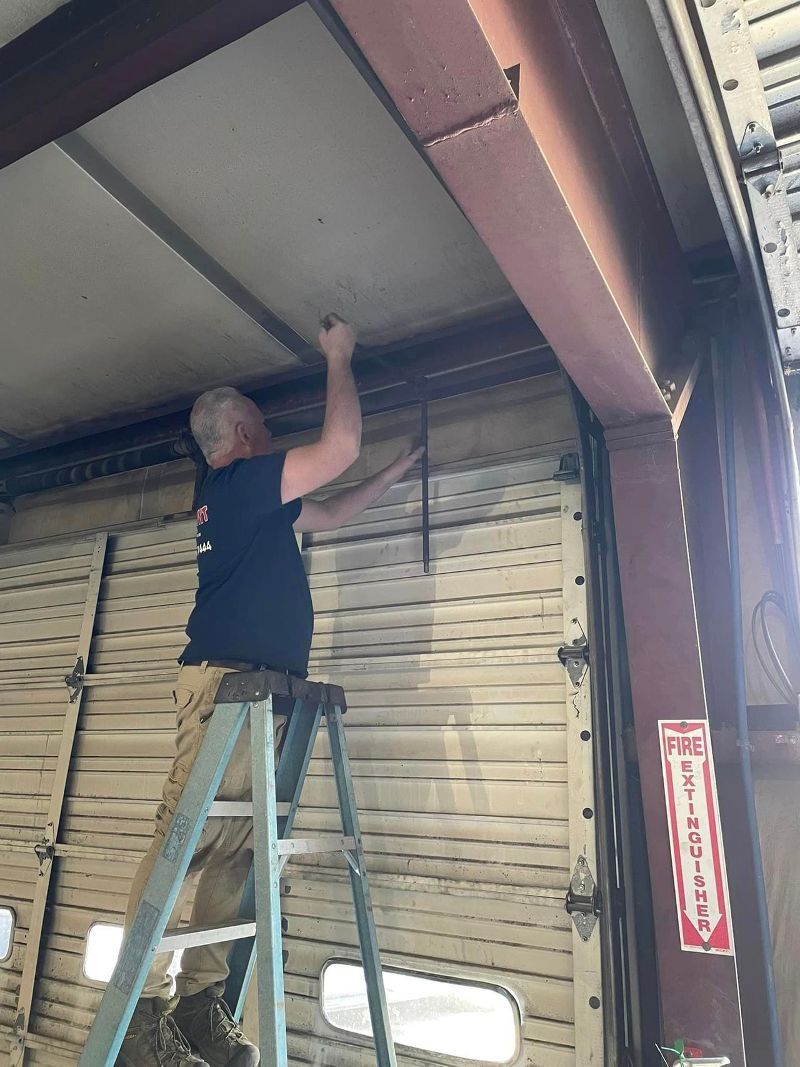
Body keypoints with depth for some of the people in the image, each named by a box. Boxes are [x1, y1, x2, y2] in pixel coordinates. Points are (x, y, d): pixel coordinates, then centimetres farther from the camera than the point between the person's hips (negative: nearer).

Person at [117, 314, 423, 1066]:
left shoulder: (244, 499, 27)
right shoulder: (239, 479, -1)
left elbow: (327, 514, 38)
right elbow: (340, 447, -5)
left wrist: (394, 474, 40)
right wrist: (339, 357, 10)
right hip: (227, 679, -9)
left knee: (233, 851, 5)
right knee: (187, 838, -9)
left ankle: (199, 1005, 9)